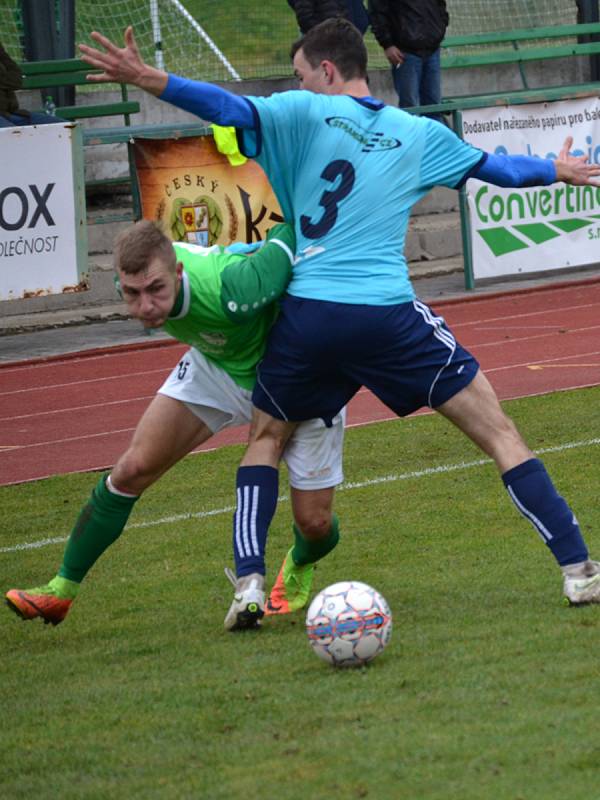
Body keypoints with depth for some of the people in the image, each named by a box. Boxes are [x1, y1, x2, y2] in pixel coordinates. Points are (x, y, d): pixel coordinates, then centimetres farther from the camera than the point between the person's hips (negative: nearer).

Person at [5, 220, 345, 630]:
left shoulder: (231, 293, -46)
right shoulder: (142, 277, -25)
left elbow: (290, 235, -34)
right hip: (216, 364, 4)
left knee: (314, 523, -3)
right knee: (134, 468, -7)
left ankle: (298, 570, 36)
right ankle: (61, 590, 5)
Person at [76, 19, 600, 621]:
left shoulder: (308, 113, 5)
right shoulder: (419, 134, 15)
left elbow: (234, 111, -11)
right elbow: (496, 168, 29)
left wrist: (145, 79, -14)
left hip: (307, 316, -1)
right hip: (391, 315, 1)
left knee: (267, 435, 22)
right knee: (498, 433, 8)